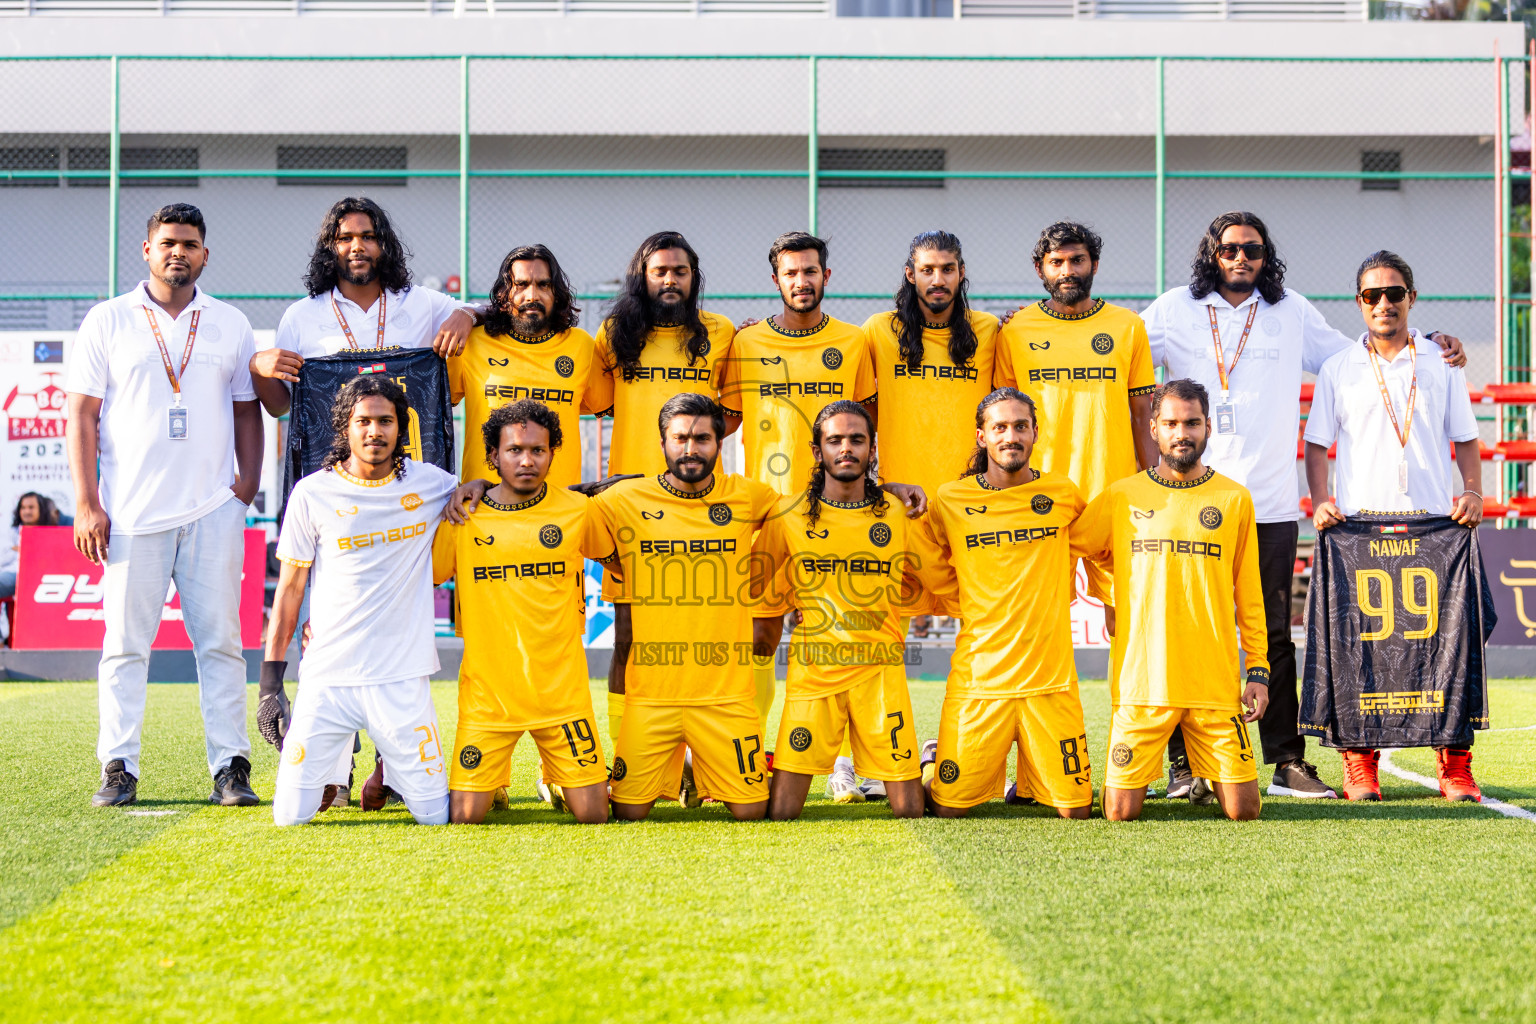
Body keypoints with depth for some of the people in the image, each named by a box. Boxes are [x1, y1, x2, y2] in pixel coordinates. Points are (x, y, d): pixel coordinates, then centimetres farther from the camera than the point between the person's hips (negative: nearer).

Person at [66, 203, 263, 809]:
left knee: (220, 641, 0)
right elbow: (82, 415, 3)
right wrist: (86, 502, -5)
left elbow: (247, 411, 16)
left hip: (213, 510, 2)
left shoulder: (230, 325, 12)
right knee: (125, 642, -1)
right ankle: (118, 770, 5)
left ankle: (231, 768, 2)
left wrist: (247, 484, 3)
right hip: (132, 512, -1)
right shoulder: (108, 321, 5)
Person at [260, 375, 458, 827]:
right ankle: (332, 776, 30)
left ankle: (390, 774, 32)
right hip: (327, 676, -1)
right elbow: (290, 588, 6)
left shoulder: (429, 484, 4)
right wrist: (270, 680, 1)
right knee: (291, 816, -5)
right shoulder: (313, 493, 1)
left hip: (403, 678, 1)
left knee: (436, 815, -2)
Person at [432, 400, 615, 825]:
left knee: (593, 815, -1)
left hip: (562, 690, 1)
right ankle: (494, 776, 26)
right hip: (486, 692, -1)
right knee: (463, 818, -6)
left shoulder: (576, 510, 0)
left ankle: (558, 780, 32)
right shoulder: (461, 516, -4)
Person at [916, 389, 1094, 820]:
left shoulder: (1063, 494, 3)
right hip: (977, 672, -1)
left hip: (1050, 673, 1)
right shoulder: (950, 501, -1)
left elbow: (1092, 549, 23)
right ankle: (933, 757, 30)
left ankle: (1030, 772, 31)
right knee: (948, 808, -2)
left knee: (1076, 810, 0)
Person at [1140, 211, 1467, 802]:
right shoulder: (1176, 311, 8)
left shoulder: (1292, 312, 12)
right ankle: (1184, 764, 4)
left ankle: (1288, 762, 9)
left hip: (1270, 505, 1)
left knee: (1274, 636, 4)